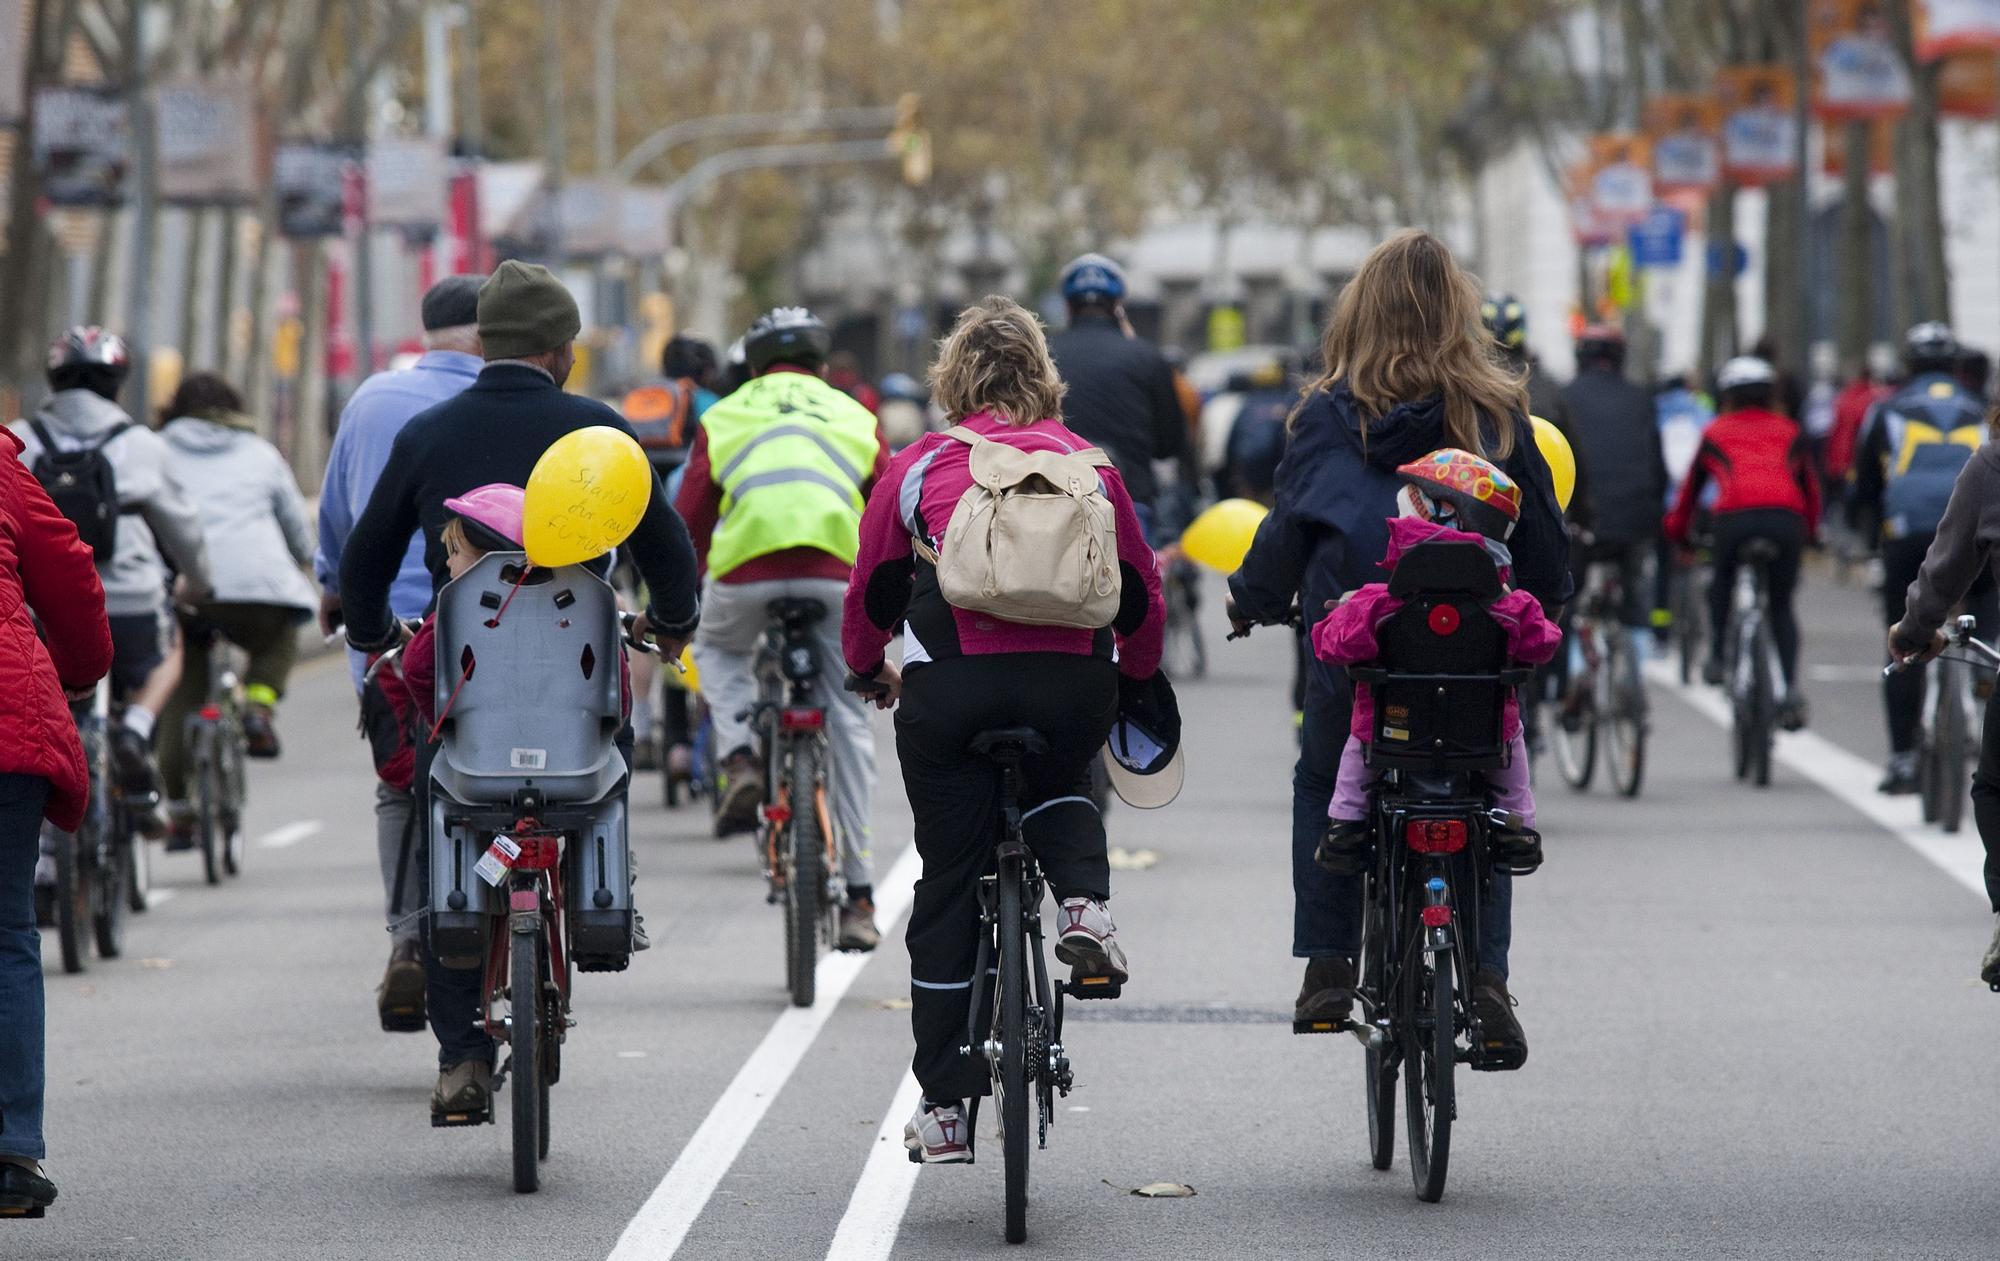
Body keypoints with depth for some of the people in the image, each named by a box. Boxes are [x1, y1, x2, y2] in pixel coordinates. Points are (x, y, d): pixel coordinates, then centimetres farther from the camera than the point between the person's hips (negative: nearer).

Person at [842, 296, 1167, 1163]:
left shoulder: (920, 467, 12)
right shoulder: (1089, 465, 15)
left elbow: (870, 593, 19)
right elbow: (1142, 594, 19)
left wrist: (869, 669, 39)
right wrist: (1137, 682, 36)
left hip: (951, 687, -1)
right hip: (1074, 683, 1)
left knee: (949, 889, 9)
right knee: (1059, 783, 35)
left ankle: (944, 1109, 10)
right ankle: (1084, 902, 3)